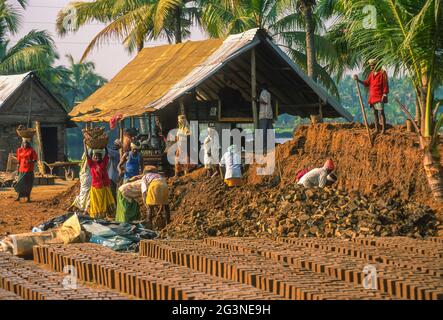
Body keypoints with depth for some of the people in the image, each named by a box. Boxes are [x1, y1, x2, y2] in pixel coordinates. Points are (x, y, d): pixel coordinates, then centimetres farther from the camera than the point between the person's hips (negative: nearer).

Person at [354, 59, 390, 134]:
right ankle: (377, 129, 15)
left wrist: (384, 95, -16)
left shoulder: (382, 73, -7)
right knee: (375, 113, 10)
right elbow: (367, 83, 12)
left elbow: (385, 85, -10)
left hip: (379, 97, -7)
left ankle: (383, 129, -11)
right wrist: (358, 80, 1)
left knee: (381, 112, -10)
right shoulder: (371, 73, 15)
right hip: (372, 96, 7)